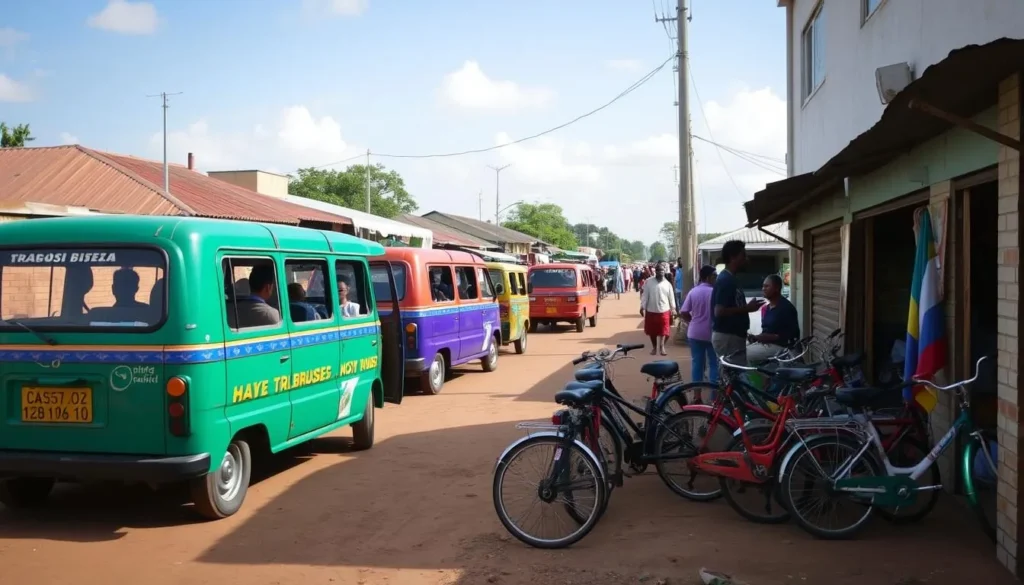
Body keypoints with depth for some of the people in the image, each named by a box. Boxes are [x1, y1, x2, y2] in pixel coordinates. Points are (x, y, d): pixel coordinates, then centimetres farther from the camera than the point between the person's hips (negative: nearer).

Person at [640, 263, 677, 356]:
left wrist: (673, 308, 5)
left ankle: (661, 347, 8)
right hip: (651, 311, 0)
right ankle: (654, 346, 27)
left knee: (663, 331, -1)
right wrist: (642, 307, -6)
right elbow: (645, 295, -2)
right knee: (652, 331, 10)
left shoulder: (667, 283, 3)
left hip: (664, 311, 0)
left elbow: (671, 297, 8)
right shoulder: (648, 282, -3)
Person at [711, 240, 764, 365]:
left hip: (732, 336, 10)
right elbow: (719, 311, -25)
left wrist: (747, 307, 12)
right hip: (727, 337, -10)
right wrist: (747, 308, -19)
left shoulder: (729, 279, 14)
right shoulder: (726, 280, -17)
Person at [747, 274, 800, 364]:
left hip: (780, 347, -9)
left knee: (746, 355, -24)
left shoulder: (786, 308, -11)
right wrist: (756, 337, 5)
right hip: (765, 343, 9)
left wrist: (771, 337, -21)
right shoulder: (767, 308, 16)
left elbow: (792, 334, -14)